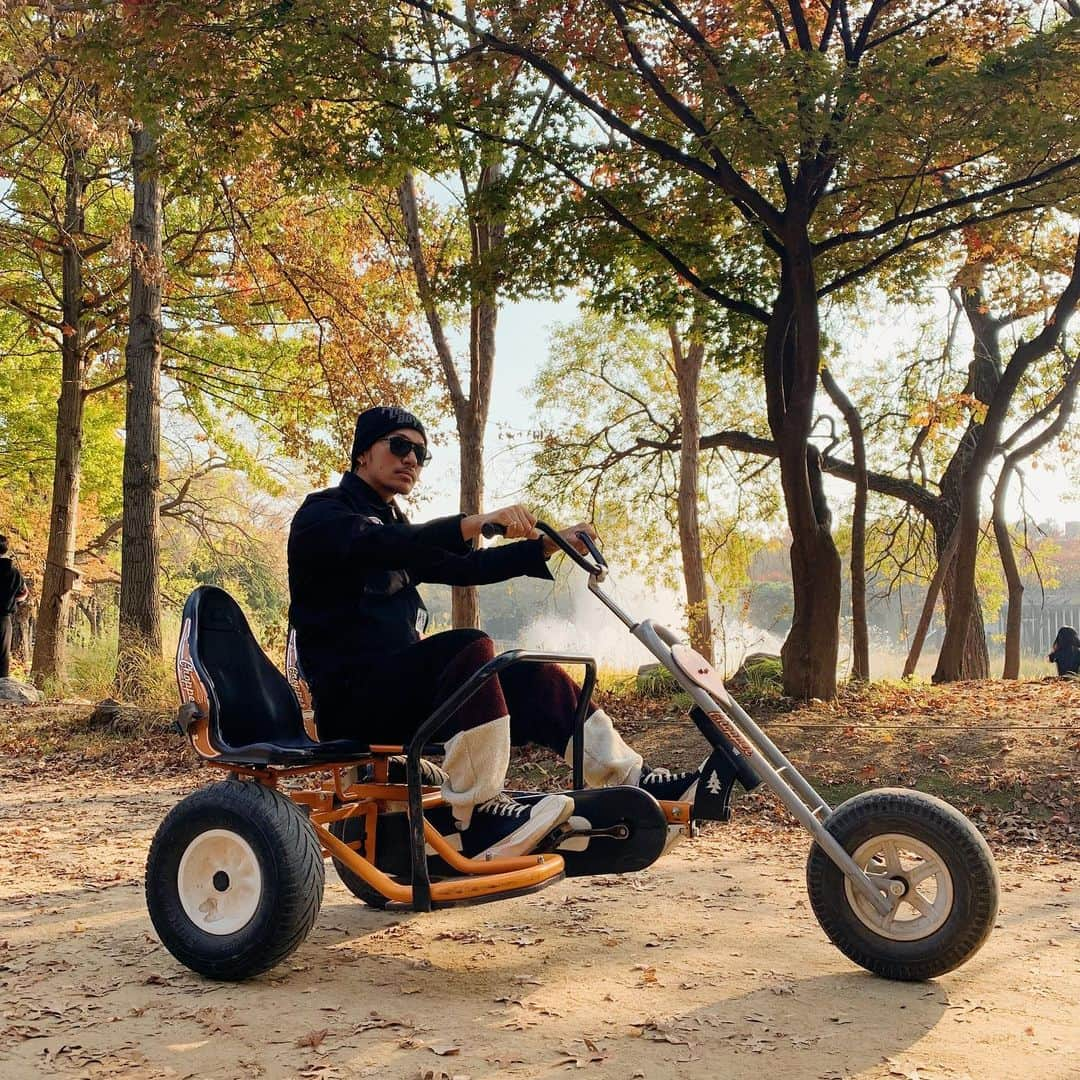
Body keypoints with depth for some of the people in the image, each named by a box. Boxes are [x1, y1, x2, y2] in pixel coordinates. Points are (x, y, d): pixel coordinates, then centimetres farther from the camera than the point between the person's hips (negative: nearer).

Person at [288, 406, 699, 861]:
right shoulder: (322, 514, -2)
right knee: (470, 650, -32)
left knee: (537, 678, -7)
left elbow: (462, 568, 15)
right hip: (353, 696, -8)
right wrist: (477, 523, -38)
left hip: (401, 691, 8)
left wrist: (550, 544, 4)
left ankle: (636, 784, -6)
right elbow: (378, 546, -25)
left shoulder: (395, 526, 25)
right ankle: (480, 820, -32)